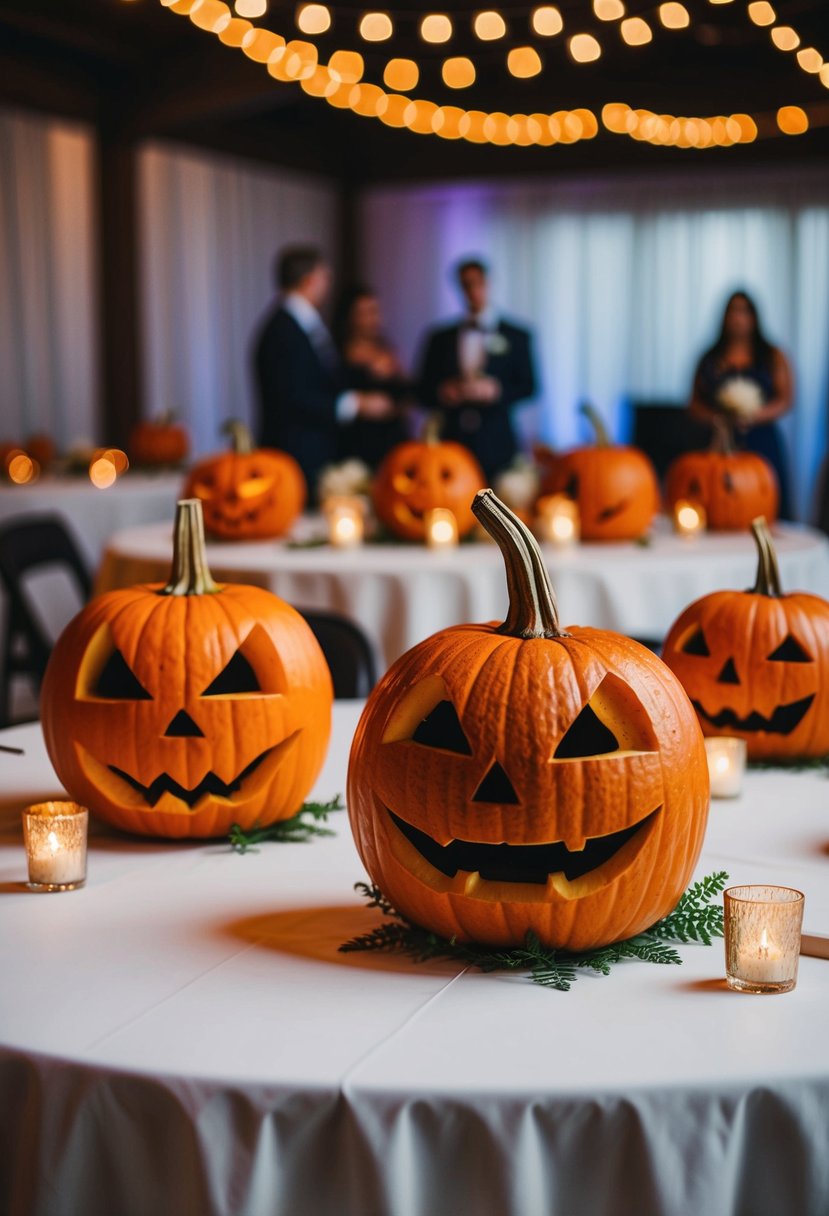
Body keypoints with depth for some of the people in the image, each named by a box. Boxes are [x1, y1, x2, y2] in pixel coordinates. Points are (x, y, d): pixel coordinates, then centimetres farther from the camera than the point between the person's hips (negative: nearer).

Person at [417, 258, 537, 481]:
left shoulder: (516, 336, 10)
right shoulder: (440, 339, 15)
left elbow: (528, 386, 4)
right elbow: (424, 390, 14)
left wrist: (495, 390, -13)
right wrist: (441, 393, -7)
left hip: (495, 447, -1)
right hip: (452, 441, 1)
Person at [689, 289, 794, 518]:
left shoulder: (773, 357, 12)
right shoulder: (710, 361, 14)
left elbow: (786, 400, 3)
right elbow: (695, 405, 12)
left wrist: (756, 416, -14)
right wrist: (717, 417, -8)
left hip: (763, 443, -1)